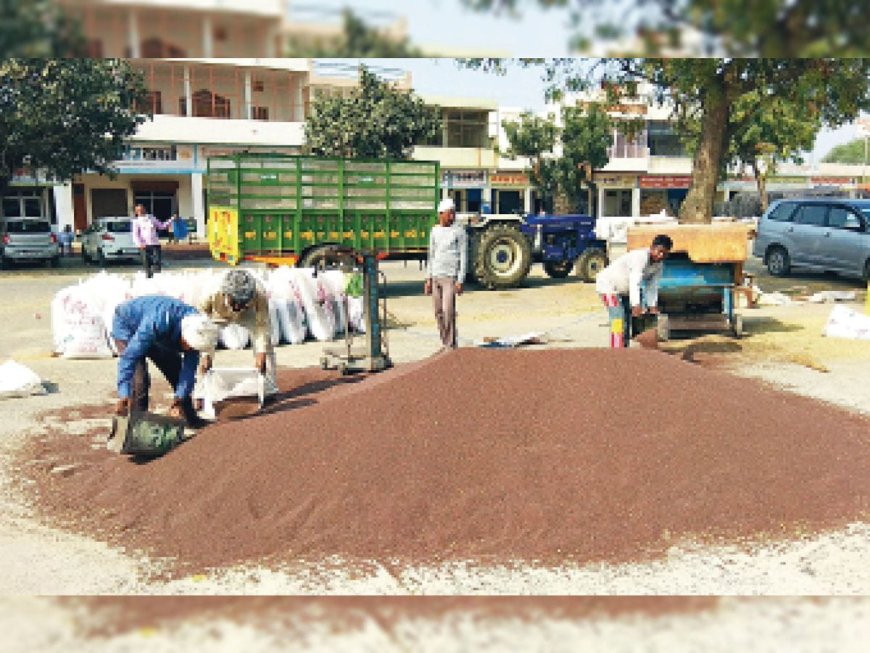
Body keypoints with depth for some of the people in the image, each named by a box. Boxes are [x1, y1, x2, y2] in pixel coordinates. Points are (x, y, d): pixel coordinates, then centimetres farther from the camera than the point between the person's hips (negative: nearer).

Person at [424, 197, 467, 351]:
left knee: (448, 312, -12)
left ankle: (451, 345, -5)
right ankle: (444, 343, 16)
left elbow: (464, 257, -3)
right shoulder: (434, 231, 13)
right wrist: (428, 279, 13)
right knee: (439, 313, 6)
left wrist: (460, 281, -10)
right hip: (435, 277, 5)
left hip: (450, 277, -5)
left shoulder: (459, 232, -2)